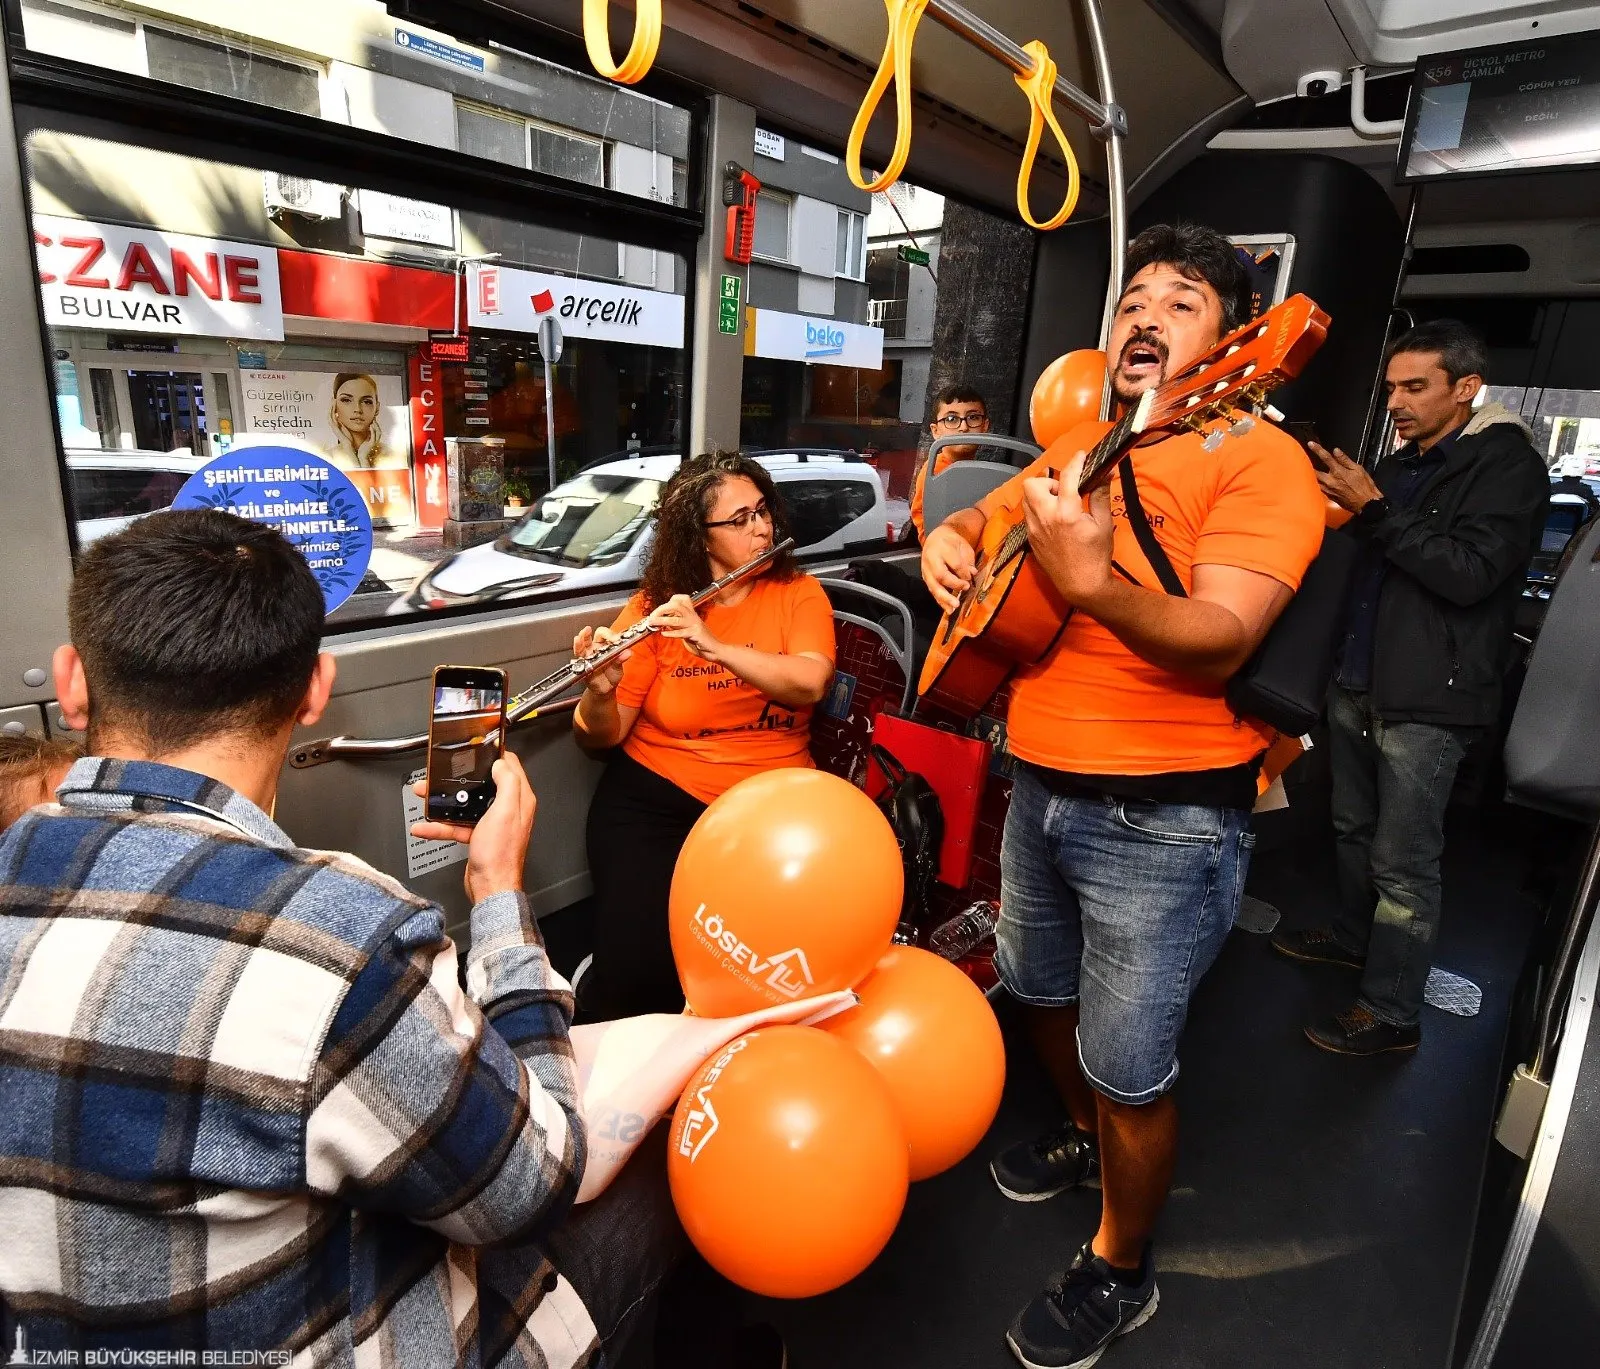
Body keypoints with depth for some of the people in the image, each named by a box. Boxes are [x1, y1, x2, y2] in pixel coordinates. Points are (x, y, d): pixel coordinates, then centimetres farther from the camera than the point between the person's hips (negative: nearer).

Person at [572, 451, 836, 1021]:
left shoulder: (798, 593, 5)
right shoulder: (655, 605, 1)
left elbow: (810, 684, -15)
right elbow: (600, 737, -2)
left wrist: (715, 646, -28)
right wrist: (601, 691, -24)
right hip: (656, 795, 0)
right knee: (635, 962, -21)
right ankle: (607, 1034, 13)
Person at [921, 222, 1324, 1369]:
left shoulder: (1257, 457, -12)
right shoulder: (1082, 451, 10)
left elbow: (1221, 641, -24)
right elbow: (986, 513, 22)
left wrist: (1089, 583, -41)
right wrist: (950, 540, -1)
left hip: (1166, 818, -7)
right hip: (1042, 787, 7)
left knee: (1129, 1068, 6)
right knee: (1043, 991, 25)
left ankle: (1120, 1270, 34)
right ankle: (1086, 1136, 55)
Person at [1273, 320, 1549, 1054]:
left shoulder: (1509, 465, -7)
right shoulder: (1398, 465, 14)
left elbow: (1470, 573, -20)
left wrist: (1373, 511, -21)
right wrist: (1340, 507, 2)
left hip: (1428, 698, -7)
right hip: (1358, 683, 7)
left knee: (1404, 863, -2)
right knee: (1354, 827, 19)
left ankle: (1391, 1012, 10)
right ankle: (1353, 936, 39)